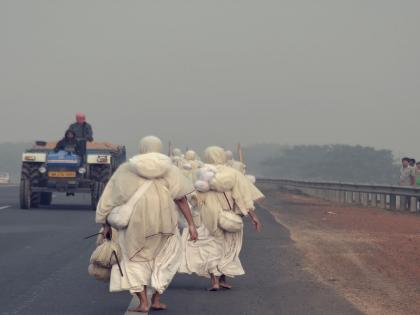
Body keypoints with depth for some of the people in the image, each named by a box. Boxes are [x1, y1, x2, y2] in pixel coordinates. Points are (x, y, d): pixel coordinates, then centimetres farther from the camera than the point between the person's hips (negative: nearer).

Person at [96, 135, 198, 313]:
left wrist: (106, 224, 19)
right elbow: (180, 197, 0)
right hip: (164, 223, 0)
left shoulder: (126, 170, 15)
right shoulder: (169, 170, 13)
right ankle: (156, 298, 13)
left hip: (135, 221, 0)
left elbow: (108, 199, 12)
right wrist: (191, 224, -3)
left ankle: (143, 302, 3)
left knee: (136, 259, 16)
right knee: (165, 258, 21)